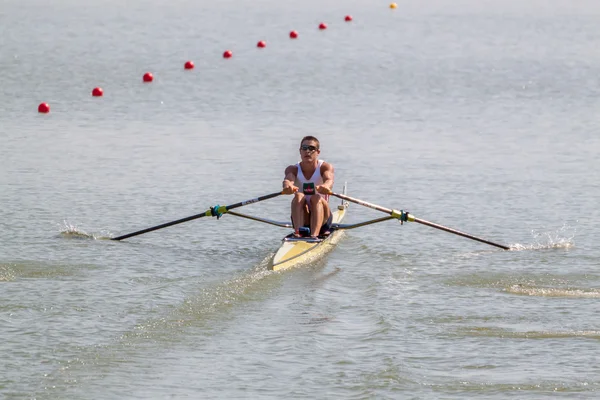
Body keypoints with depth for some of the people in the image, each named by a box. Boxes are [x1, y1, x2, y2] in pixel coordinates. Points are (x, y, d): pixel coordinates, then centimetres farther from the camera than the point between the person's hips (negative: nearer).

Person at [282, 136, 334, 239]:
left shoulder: (325, 167, -5)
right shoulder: (293, 169, -1)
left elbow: (329, 180, -29)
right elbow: (288, 179, -26)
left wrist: (325, 187, -56)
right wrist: (287, 186, -53)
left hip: (322, 218, -1)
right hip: (301, 218, 1)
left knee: (317, 198, -30)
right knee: (299, 196, -27)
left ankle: (314, 235, -52)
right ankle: (297, 232, -48)